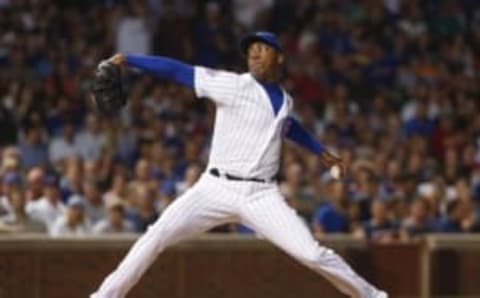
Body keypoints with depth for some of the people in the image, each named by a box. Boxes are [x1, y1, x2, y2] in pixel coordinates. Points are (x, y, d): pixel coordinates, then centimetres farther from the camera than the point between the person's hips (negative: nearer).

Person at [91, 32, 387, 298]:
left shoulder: (285, 100, 13)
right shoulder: (231, 85, -2)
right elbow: (180, 71, -9)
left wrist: (320, 150, 41)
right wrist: (128, 60, -15)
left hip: (262, 196, 2)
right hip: (216, 189, -2)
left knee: (311, 253, -10)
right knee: (157, 236, -15)